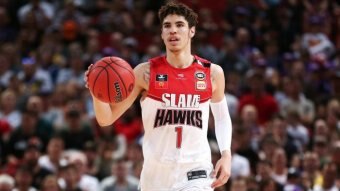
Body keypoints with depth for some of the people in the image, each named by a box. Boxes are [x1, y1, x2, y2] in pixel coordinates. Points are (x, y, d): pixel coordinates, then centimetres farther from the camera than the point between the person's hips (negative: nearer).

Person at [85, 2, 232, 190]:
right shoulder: (146, 72, -3)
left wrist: (226, 154, 3)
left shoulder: (212, 73, 1)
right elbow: (106, 118, -4)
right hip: (156, 174, 1)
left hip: (196, 174, -1)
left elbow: (222, 117, 19)